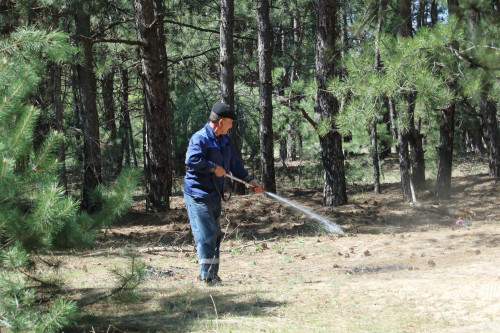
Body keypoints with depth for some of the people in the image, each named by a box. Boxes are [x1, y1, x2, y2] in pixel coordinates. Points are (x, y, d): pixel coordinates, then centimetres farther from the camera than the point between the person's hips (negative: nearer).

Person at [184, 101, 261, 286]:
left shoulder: (225, 140, 15)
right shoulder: (200, 138, -15)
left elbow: (235, 163, 23)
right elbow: (192, 160, -30)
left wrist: (249, 180, 14)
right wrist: (214, 168, -22)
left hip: (215, 195, 9)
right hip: (198, 195, -9)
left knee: (215, 236, 13)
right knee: (206, 235, -12)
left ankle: (213, 275, 22)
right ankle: (207, 277, -8)